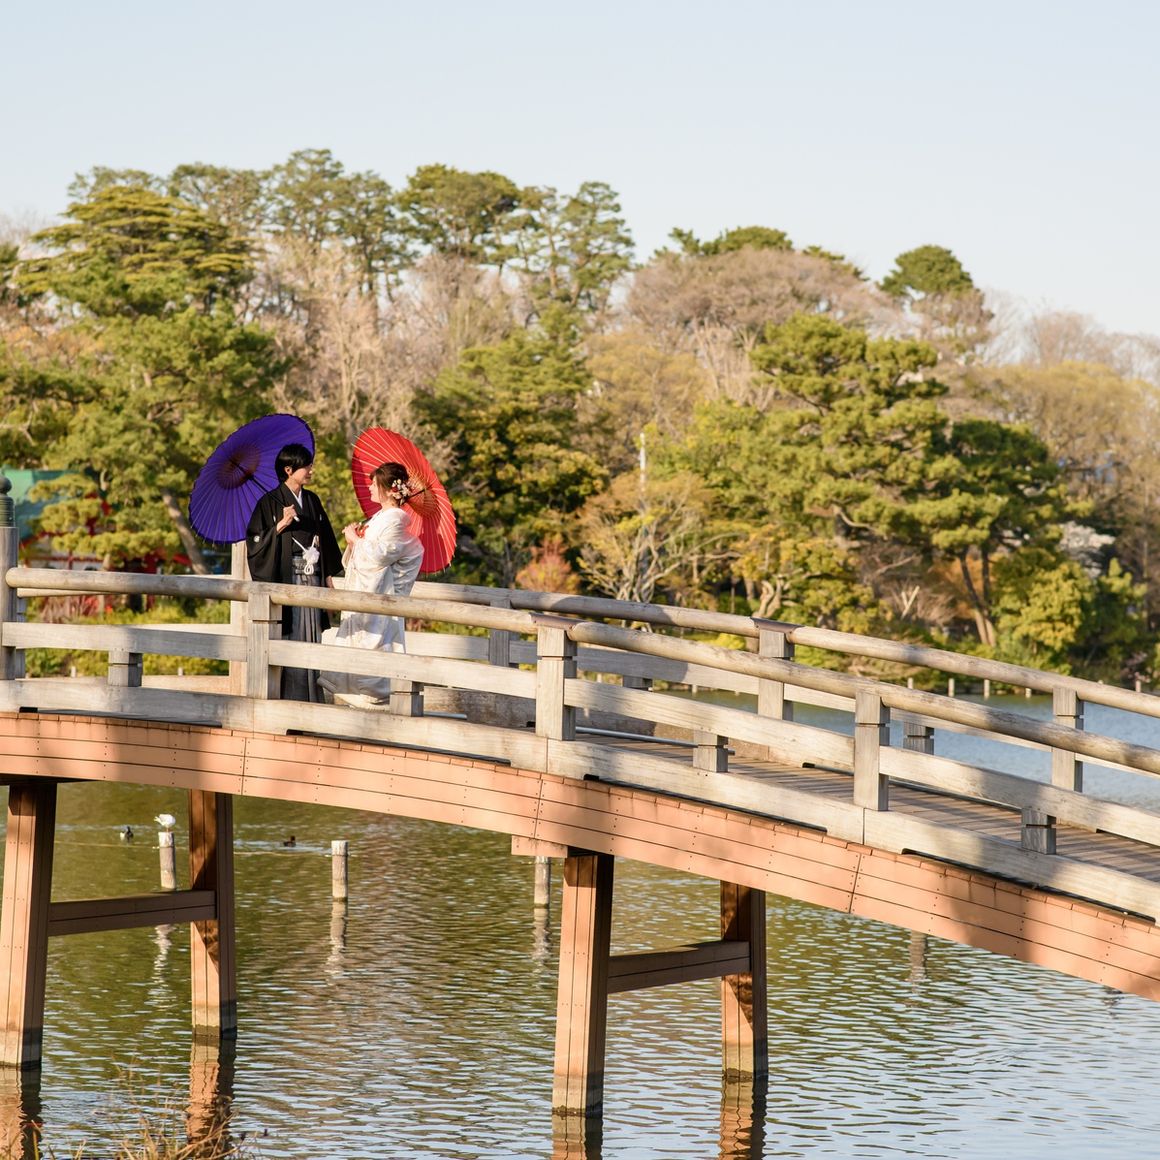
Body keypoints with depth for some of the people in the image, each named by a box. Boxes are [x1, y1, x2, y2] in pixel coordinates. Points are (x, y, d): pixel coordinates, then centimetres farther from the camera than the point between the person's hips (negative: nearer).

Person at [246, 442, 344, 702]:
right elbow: (256, 541, -8)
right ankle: (286, 696, -4)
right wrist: (281, 525, -21)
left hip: (312, 577, 6)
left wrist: (329, 574, 14)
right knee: (288, 635, -8)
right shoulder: (270, 502, -4)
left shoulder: (312, 501, 13)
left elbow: (325, 539, 19)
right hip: (285, 578, -6)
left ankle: (309, 695, 9)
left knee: (311, 636, 5)